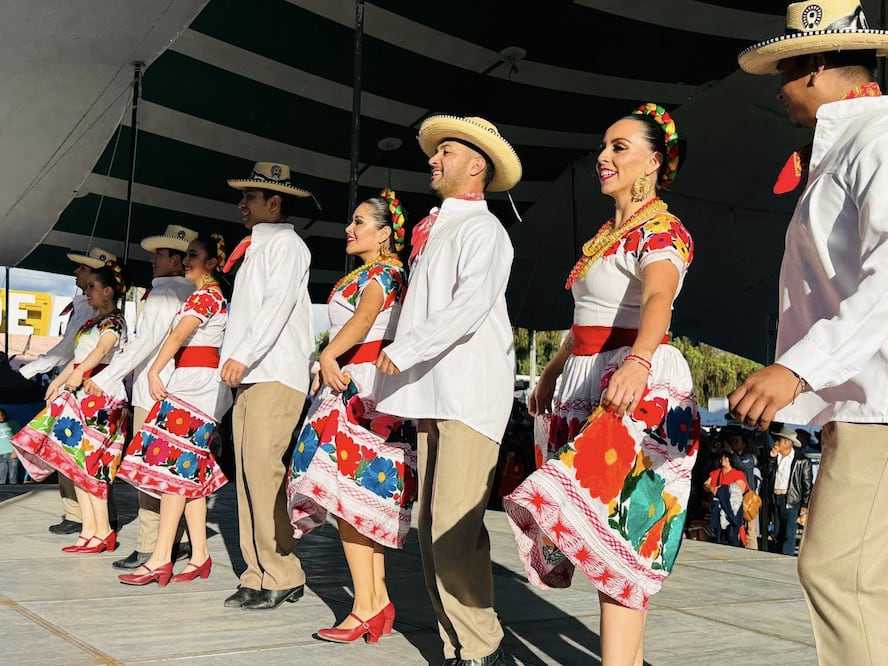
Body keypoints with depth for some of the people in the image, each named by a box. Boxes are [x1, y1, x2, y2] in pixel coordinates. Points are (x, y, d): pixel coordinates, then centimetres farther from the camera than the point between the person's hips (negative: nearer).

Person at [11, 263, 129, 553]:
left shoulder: (115, 320, -8)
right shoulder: (93, 321, 20)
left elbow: (102, 349, -26)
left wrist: (78, 373, -41)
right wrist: (58, 382, 24)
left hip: (102, 392, -9)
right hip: (82, 392, 9)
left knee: (86, 459, -11)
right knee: (77, 460, 5)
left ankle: (102, 530, -7)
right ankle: (90, 529, 7)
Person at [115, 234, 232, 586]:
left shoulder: (206, 295, -7)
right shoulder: (210, 296, 22)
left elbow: (178, 336, -14)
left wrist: (154, 372, -7)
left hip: (195, 383, -10)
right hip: (191, 382, 10)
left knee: (174, 467, -12)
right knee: (190, 471, 7)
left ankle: (161, 559, -13)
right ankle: (200, 555, 8)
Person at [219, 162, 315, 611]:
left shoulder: (286, 242, -1)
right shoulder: (255, 248, 26)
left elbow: (279, 303, -14)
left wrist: (243, 355, -21)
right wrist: (235, 361, 12)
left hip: (276, 375, -9)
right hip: (249, 376, 9)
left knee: (263, 470, -14)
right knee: (248, 472, 4)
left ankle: (282, 577, -10)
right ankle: (258, 575, 7)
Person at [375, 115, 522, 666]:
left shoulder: (481, 229, -3)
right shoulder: (432, 230, 23)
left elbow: (473, 303, -19)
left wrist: (407, 349, -19)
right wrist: (407, 384, 16)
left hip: (470, 392, -9)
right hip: (431, 392, 9)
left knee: (454, 528, -13)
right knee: (433, 528, 7)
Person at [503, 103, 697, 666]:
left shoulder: (662, 230, -9)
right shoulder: (605, 234, 18)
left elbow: (658, 299, -30)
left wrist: (639, 360, -48)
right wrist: (552, 373, 32)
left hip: (637, 382, -9)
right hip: (587, 379, 9)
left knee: (618, 519, -16)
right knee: (612, 528, 8)